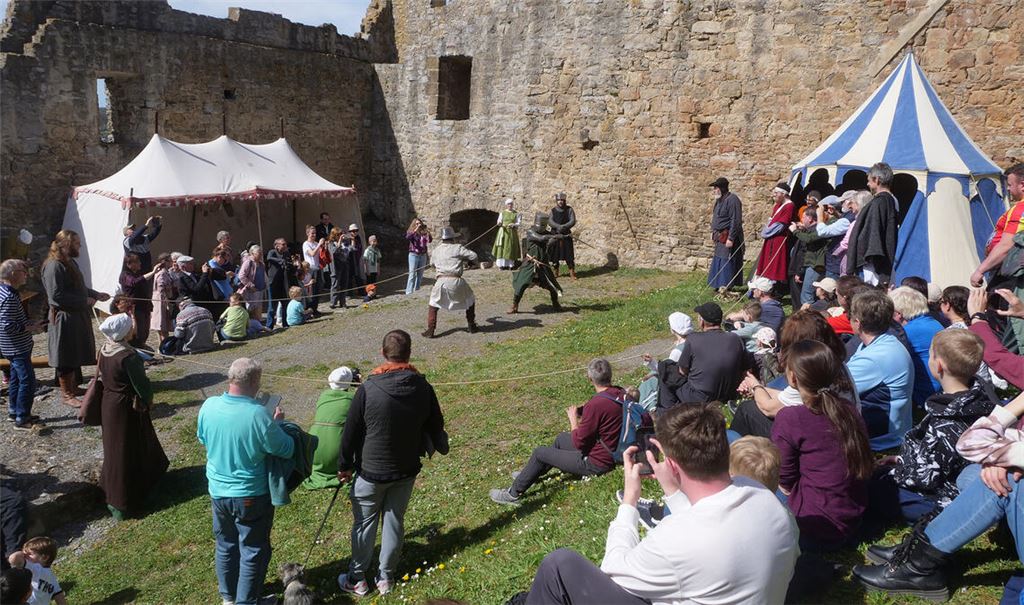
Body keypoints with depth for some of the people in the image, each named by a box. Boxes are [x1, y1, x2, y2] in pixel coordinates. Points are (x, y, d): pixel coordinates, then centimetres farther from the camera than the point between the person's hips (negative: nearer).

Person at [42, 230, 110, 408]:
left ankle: (73, 387, 30)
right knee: (66, 357, -1)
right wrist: (84, 301, -19)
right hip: (64, 318, -10)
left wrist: (96, 294, 13)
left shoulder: (70, 262, 13)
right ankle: (66, 394, 9)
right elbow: (56, 296, -23)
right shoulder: (54, 266, -18)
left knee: (77, 354, 17)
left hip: (78, 316, 10)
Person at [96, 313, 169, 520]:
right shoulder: (128, 356, -27)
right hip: (127, 409, -7)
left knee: (114, 447, 23)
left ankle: (111, 489, 40)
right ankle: (122, 504, 14)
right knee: (127, 452, 5)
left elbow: (101, 376, 10)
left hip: (108, 404, 7)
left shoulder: (104, 350, -2)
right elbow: (141, 383, -20)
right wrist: (148, 400, 0)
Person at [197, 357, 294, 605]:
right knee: (253, 551, 14)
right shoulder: (258, 415, -28)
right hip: (251, 495, -6)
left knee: (226, 544, 25)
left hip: (217, 490, 6)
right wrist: (277, 424, -2)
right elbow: (286, 450, -17)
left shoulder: (208, 406, -12)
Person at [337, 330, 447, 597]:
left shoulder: (368, 389, -22)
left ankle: (357, 579, 28)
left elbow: (350, 432, -12)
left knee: (364, 523, 14)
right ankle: (386, 577, 30)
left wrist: (345, 465, 3)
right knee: (395, 521, 17)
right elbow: (435, 427, 3)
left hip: (371, 472, -3)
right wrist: (441, 446, 25)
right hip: (406, 471, 3)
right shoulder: (423, 387, -11)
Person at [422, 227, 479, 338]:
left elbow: (433, 264, 26)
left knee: (433, 305, 20)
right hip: (456, 281, -1)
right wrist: (467, 261, 17)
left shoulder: (436, 250, 13)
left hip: (441, 281, 2)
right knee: (470, 300, 23)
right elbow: (474, 256, -3)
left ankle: (430, 330, 8)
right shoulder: (458, 247, 3)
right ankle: (472, 327, 25)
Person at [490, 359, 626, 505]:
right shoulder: (620, 393, -7)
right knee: (561, 438, 28)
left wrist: (573, 419, -7)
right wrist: (583, 410, -1)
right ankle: (531, 474, 46)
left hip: (596, 463, -8)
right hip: (614, 453, 8)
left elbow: (579, 442, -22)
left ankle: (513, 494, 24)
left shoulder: (596, 405, -33)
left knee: (539, 453, 6)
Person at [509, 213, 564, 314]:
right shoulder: (530, 232, -8)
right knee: (521, 285, -10)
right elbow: (540, 238, -26)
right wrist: (555, 236, -35)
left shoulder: (548, 234, 4)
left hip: (543, 265, 4)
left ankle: (555, 304, 30)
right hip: (530, 264, -4)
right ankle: (514, 306, 5)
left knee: (553, 286, 6)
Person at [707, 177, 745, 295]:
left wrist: (730, 238, -23)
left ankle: (725, 287, -3)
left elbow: (735, 221, -21)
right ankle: (719, 286, 23)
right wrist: (713, 232, 17)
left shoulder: (732, 200, -17)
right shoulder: (719, 200, 12)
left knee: (726, 262, -6)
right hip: (720, 237, 10)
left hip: (728, 237, -10)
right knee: (718, 261, 14)